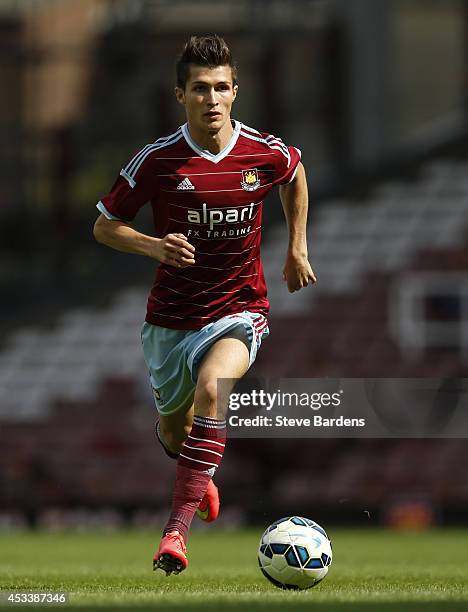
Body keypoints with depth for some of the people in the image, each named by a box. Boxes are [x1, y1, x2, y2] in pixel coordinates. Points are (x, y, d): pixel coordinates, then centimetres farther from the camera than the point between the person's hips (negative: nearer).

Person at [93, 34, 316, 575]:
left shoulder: (267, 153, -8)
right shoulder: (157, 160, -12)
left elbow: (295, 177, 18)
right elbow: (105, 226, -2)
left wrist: (297, 250, 16)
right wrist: (155, 246, -20)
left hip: (238, 311, -2)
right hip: (171, 316, 2)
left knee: (213, 388, -32)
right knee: (173, 430, 16)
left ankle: (177, 529, -32)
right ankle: (199, 475, 56)